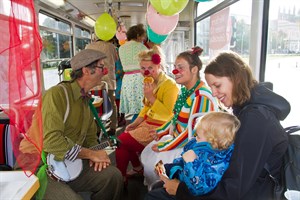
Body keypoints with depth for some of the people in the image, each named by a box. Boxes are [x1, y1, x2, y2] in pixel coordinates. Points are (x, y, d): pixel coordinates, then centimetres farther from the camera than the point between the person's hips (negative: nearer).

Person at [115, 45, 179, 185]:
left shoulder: (170, 85, -18)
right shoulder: (151, 83, 7)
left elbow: (169, 116, -24)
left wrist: (151, 98, -26)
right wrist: (135, 123, 7)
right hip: (148, 123, 8)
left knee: (122, 141, -10)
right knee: (122, 140, -3)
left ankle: (121, 177, 12)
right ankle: (138, 168, 17)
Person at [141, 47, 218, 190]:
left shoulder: (201, 96, -26)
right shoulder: (186, 90, 3)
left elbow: (192, 131, -26)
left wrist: (164, 146, -19)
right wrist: (160, 131, 7)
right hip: (176, 138, 9)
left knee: (153, 163, -11)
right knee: (147, 153, 8)